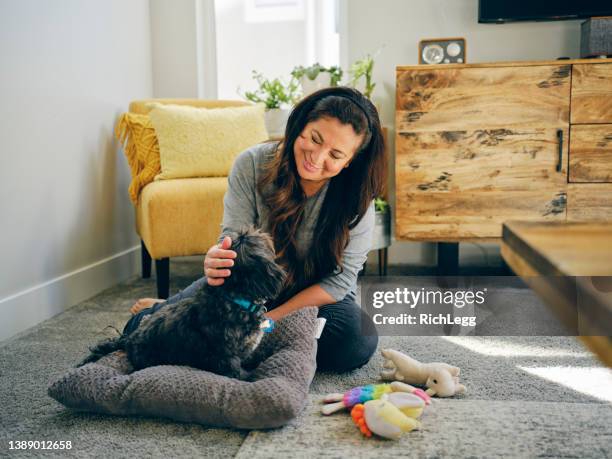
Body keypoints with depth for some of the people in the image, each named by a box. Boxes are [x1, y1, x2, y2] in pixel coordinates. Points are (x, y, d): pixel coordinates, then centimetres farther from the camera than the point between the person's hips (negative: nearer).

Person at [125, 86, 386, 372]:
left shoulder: (357, 197, -21)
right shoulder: (252, 164, -19)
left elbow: (341, 278, -18)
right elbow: (233, 238, -19)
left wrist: (273, 317, -25)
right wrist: (217, 260, -45)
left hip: (318, 295, 1)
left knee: (359, 342, -32)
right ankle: (161, 311, 20)